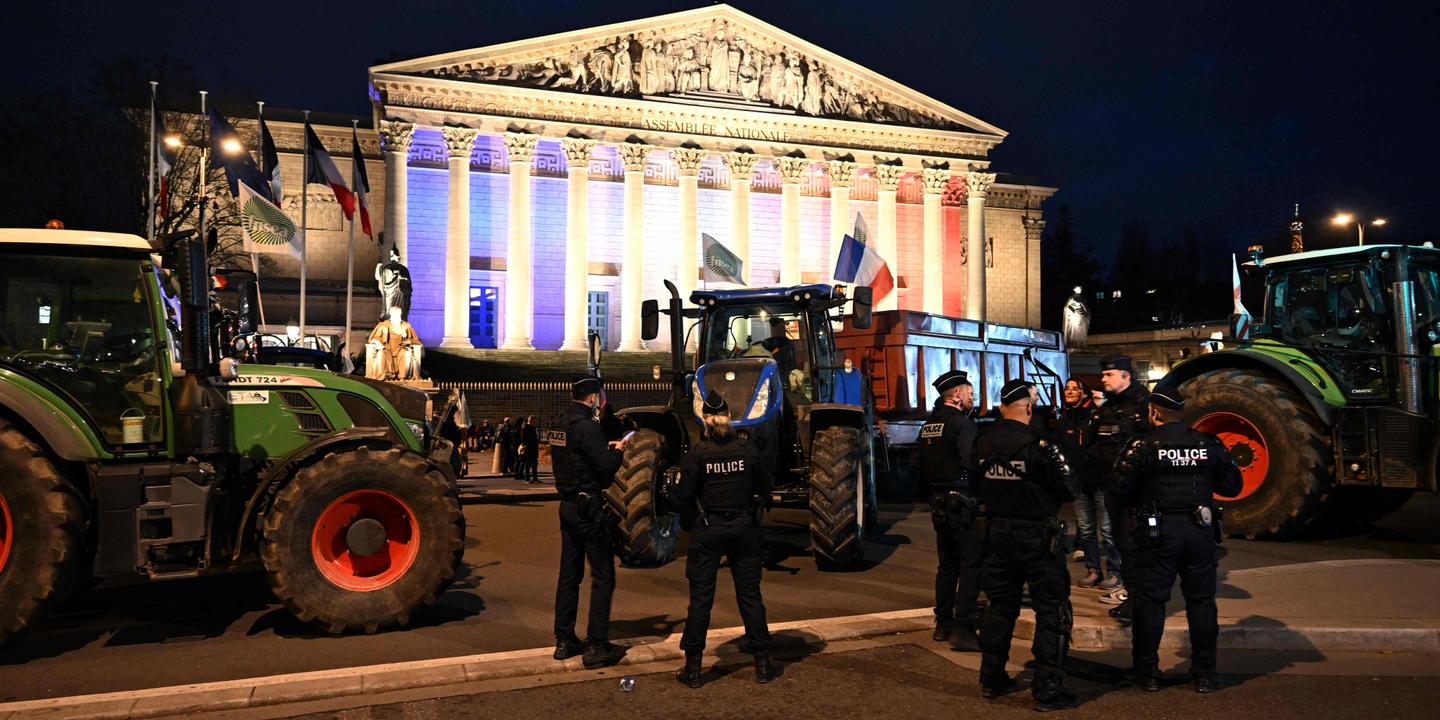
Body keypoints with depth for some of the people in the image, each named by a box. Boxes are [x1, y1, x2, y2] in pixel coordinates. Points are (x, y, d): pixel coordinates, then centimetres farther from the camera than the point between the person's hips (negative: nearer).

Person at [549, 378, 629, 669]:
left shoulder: (559, 423, 8)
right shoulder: (586, 425, -19)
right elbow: (606, 467, -21)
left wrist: (606, 447, 13)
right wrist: (618, 450, -2)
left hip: (568, 505, 9)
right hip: (588, 508, -9)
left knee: (569, 574, 15)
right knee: (603, 576, -1)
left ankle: (564, 640, 22)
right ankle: (597, 646, 2)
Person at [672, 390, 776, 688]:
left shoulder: (697, 453, -10)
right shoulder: (748, 449, -4)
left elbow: (682, 498, -10)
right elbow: (764, 490, 3)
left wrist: (691, 520, 8)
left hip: (707, 529, -2)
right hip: (744, 528, 2)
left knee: (700, 597, 6)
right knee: (750, 595, 11)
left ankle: (693, 667, 11)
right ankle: (762, 663, 17)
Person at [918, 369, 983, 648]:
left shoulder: (928, 425, 12)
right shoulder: (962, 423, -14)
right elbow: (973, 463, -23)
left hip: (938, 501, 8)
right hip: (962, 501, -8)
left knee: (947, 563, 16)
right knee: (972, 563, -2)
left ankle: (943, 624, 21)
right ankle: (965, 626, -4)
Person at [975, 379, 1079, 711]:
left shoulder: (984, 444, 0)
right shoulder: (1038, 443, -18)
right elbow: (1067, 488, -12)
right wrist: (1056, 457, 5)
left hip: (997, 532, 6)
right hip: (1036, 535, -6)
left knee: (1000, 605, 18)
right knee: (1053, 610, 5)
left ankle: (991, 679, 26)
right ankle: (1048, 689, 6)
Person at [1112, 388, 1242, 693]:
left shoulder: (1144, 445, -7)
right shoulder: (1209, 443, 4)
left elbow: (1122, 488, -10)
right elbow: (1232, 486, 9)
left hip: (1158, 530, -3)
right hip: (1200, 530, 3)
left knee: (1151, 600, 6)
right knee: (1201, 601, 12)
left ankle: (1148, 673, 12)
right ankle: (1205, 674, 17)